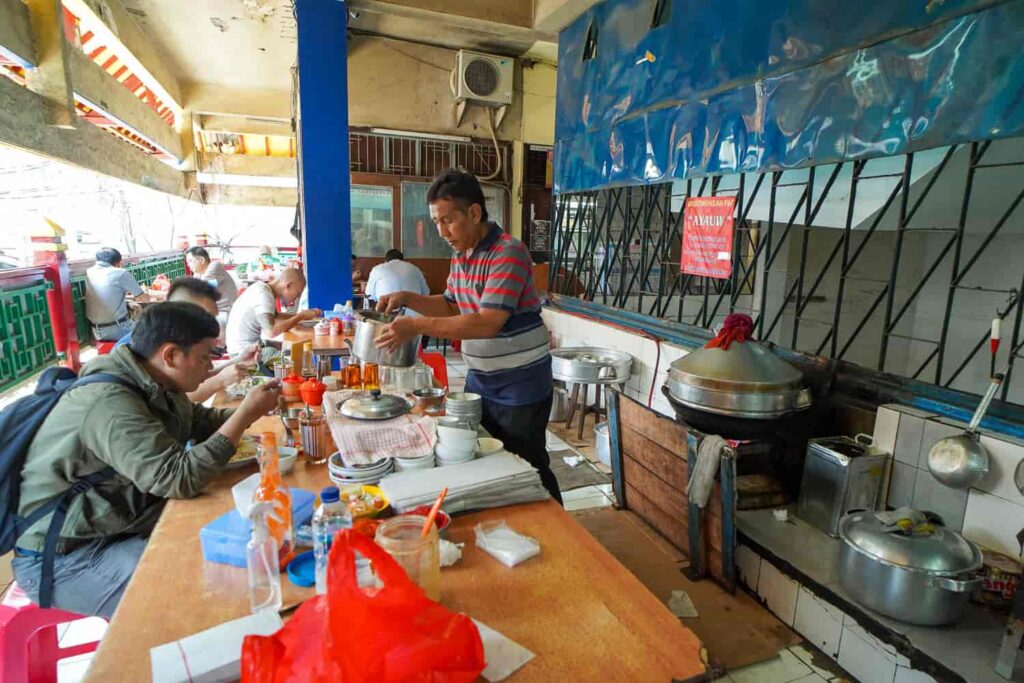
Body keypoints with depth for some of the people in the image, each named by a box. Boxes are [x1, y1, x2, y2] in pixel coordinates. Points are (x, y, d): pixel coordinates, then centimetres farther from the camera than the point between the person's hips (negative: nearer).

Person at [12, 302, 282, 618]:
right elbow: (180, 479, -34)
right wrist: (245, 415, -27)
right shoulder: (109, 403, -29)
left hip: (122, 526, 9)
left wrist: (250, 409, -2)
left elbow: (200, 421, 15)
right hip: (64, 559, -8)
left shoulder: (155, 385, -2)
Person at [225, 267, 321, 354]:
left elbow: (275, 316, 17)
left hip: (252, 343, 10)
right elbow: (271, 332, -31)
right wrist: (300, 316, -21)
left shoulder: (263, 287, 5)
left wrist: (304, 314, 6)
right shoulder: (263, 294, -22)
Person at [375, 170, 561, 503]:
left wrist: (418, 326, -29)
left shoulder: (508, 253, -22)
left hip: (520, 382, -8)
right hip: (479, 378, 8)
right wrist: (408, 298, -1)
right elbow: (452, 307, 16)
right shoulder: (460, 255, 6)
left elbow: (488, 323, -29)